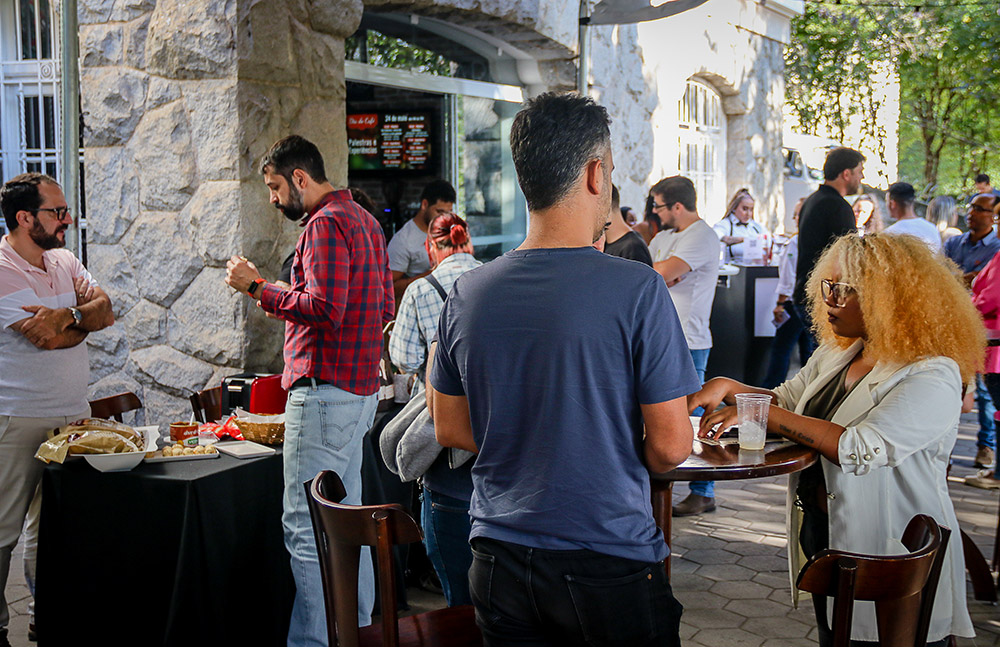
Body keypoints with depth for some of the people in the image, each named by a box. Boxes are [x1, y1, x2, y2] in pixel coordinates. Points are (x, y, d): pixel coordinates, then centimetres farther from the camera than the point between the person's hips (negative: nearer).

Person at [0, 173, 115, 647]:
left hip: (72, 413, 7)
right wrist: (88, 316, -1)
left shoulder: (65, 261, 12)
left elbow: (104, 310, 2)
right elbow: (47, 337, -19)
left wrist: (68, 315, -18)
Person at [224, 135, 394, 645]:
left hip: (326, 390, -10)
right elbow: (384, 309, 22)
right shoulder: (364, 220, 19)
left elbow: (323, 310, -22)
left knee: (305, 525, -7)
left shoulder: (326, 224, -12)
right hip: (360, 390, 10)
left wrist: (257, 288, -12)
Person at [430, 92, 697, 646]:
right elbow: (670, 447, -13)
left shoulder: (467, 294, -4)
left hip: (499, 561, 4)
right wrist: (620, 464, 7)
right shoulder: (638, 290, -17)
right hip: (611, 562, -4)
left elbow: (450, 429, 7)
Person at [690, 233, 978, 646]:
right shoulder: (835, 354, 6)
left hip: (892, 559, -7)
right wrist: (728, 388, -8)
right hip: (823, 535, 7)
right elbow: (784, 401, 12)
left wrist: (758, 412, -27)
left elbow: (860, 450, -30)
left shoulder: (932, 378, -20)